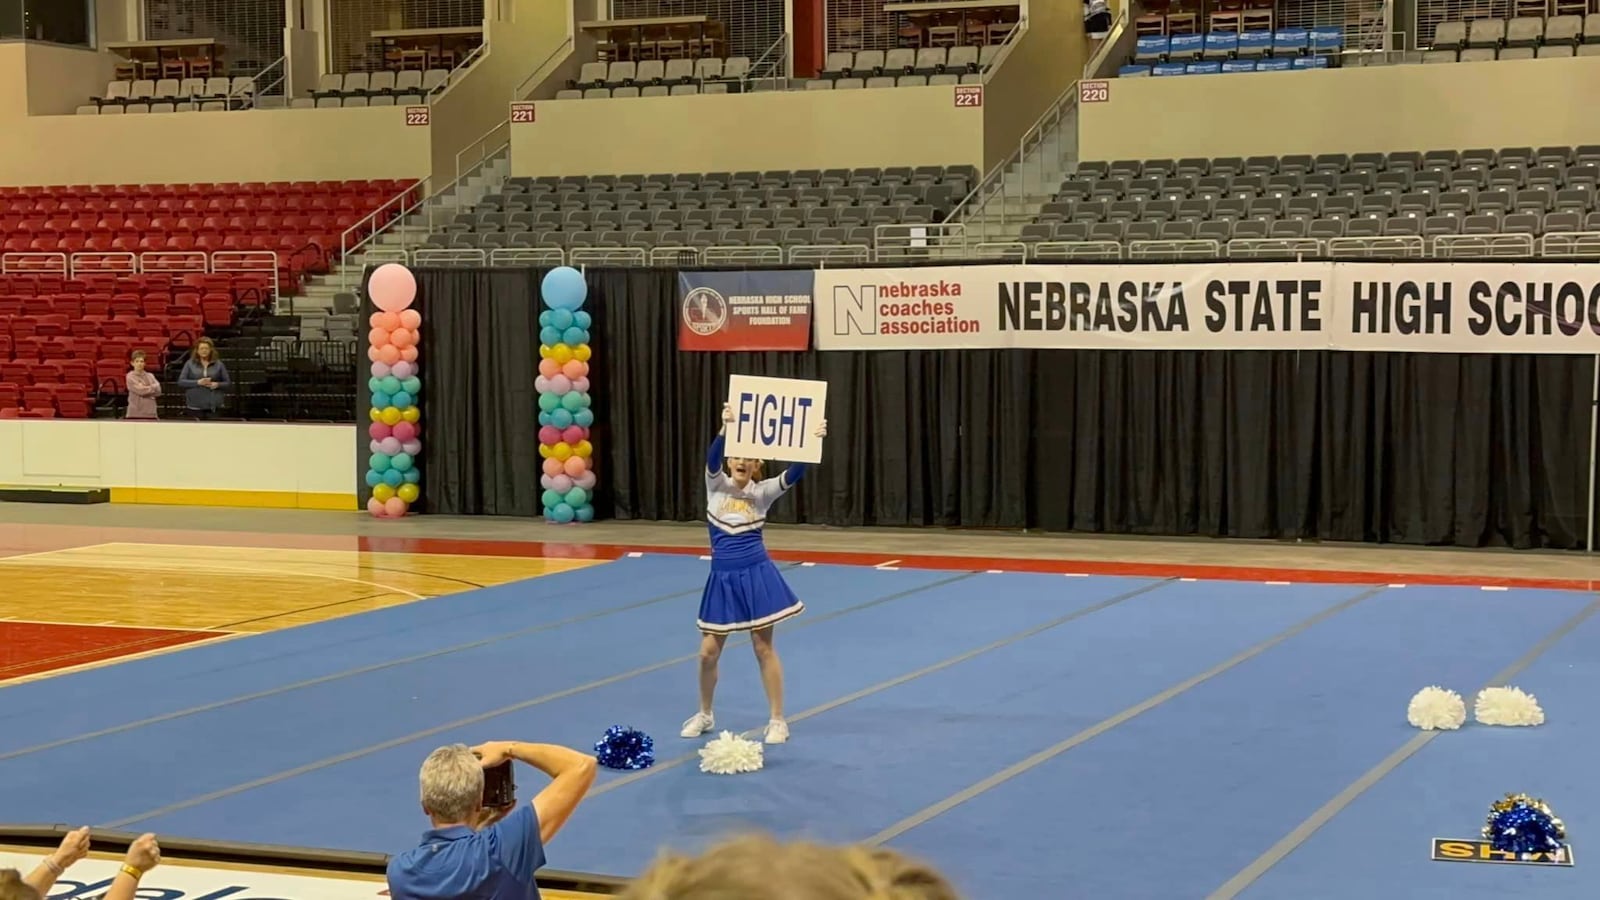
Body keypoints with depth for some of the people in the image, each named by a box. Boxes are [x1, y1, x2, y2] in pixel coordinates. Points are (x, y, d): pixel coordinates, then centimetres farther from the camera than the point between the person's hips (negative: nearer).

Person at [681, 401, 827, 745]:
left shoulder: (762, 492, -1)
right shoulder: (716, 484, 1)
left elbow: (794, 474, -16)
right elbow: (713, 459, -20)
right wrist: (725, 429, -39)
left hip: (756, 575, -2)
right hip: (723, 577, 2)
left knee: (764, 648, 3)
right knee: (709, 651, 6)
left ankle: (777, 720, 12)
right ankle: (704, 715, 27)